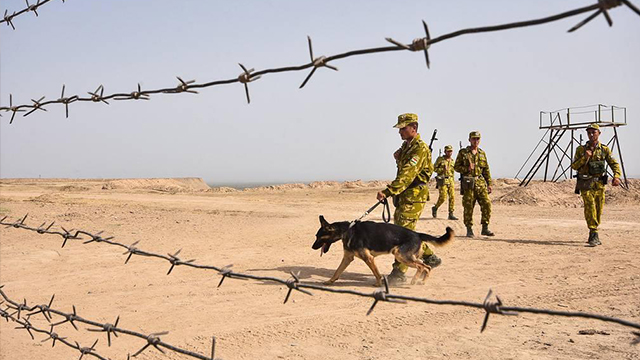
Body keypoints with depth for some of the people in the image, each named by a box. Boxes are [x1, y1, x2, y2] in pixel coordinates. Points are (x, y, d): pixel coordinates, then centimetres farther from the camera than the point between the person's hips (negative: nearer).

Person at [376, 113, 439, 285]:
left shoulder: (420, 148, -16)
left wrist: (387, 191, -36)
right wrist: (398, 158, 7)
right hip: (403, 196, 10)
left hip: (413, 195, -10)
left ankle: (399, 272, -7)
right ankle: (430, 257, 30)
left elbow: (407, 175, -27)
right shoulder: (406, 145, 15)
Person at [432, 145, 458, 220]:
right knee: (443, 197, -11)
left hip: (450, 181, 5)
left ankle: (451, 214, 0)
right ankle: (435, 208, 15)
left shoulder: (452, 160, 14)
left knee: (452, 197, -3)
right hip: (442, 180, -5)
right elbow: (435, 168, -2)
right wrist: (443, 169, -17)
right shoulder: (440, 159, -2)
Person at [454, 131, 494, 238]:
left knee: (487, 204, -6)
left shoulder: (482, 153, 15)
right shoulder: (463, 152, 4)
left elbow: (486, 170, 17)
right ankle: (469, 229, 8)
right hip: (468, 184, -3)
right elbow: (456, 167, 3)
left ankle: (485, 228, 4)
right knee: (468, 207, -2)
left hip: (481, 182, 3)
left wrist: (489, 184, 12)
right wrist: (467, 169, -14)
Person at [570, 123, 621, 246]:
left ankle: (592, 236, 21)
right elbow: (574, 166, 2)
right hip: (586, 184, -2)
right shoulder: (581, 149, 3)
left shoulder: (604, 149, 6)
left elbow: (614, 164, 3)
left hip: (599, 183, 2)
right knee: (590, 207, -17)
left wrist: (616, 176, -14)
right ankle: (594, 235, -19)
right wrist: (585, 158, -14)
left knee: (598, 210, 6)